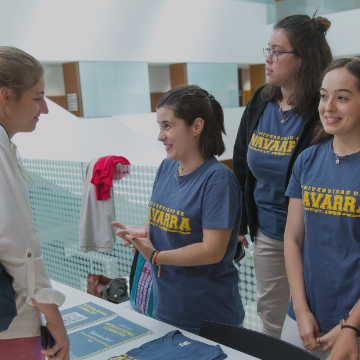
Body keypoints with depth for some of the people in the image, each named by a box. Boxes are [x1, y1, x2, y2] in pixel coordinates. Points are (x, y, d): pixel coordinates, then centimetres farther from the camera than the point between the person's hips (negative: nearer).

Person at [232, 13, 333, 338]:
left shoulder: (322, 115, -19)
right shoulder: (259, 104, 1)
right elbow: (241, 167, 10)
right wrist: (239, 224, 11)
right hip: (266, 235, 6)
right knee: (271, 316, 21)